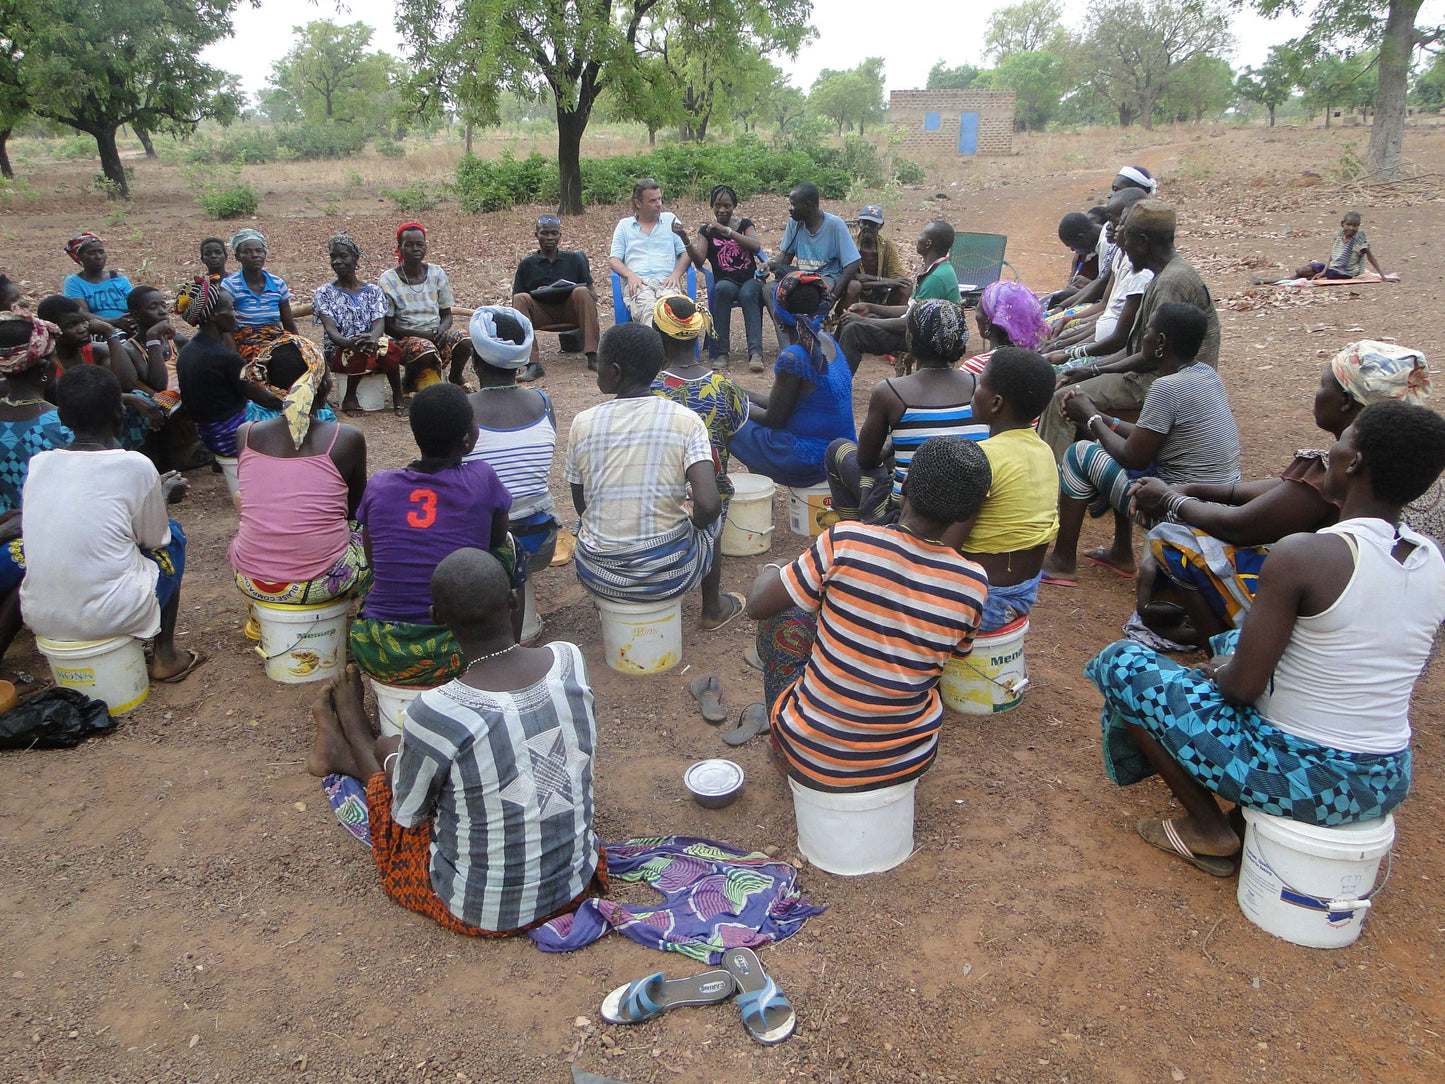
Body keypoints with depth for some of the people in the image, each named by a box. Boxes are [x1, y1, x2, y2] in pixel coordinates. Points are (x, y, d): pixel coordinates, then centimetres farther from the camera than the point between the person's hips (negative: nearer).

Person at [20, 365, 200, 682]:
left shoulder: (38, 463, 4)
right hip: (109, 616, -5)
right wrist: (162, 496, 23)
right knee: (172, 535, 20)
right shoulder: (135, 466, -10)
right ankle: (165, 656, 22)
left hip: (39, 616, 5)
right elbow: (154, 539, 3)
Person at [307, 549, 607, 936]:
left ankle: (356, 746, 52)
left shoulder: (436, 715, -30)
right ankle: (352, 752, 49)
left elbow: (406, 814, -10)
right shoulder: (569, 660, -15)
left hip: (481, 912, -5)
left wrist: (391, 759, 12)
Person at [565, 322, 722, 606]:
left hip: (597, 576, 2)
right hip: (670, 574, -1)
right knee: (711, 521, 32)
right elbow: (708, 505, -22)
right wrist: (694, 523, 2)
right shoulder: (685, 420, -11)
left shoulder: (582, 423, -6)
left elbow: (581, 506, 5)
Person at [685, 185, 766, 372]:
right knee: (722, 289, -36)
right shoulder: (706, 230, 11)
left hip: (750, 279, 0)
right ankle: (722, 352, -35)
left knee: (748, 294, -35)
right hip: (726, 281, 0)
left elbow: (756, 247, -10)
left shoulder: (745, 224, 12)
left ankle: (755, 352, -46)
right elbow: (699, 260, -5)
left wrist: (726, 231, -17)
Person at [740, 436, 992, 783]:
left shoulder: (846, 541, -21)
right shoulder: (973, 585, -12)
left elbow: (757, 605, -10)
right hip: (910, 762, 3)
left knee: (781, 617, 17)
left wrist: (771, 570, 11)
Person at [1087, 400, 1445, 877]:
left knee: (1120, 662, 4)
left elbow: (1244, 683, -20)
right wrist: (1231, 663, 13)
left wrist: (1217, 672, 3)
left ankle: (1210, 828, 8)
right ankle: (1248, 818, 20)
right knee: (1233, 644, 30)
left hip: (1296, 777, -7)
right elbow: (1354, 666, 10)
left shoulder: (1303, 555, -24)